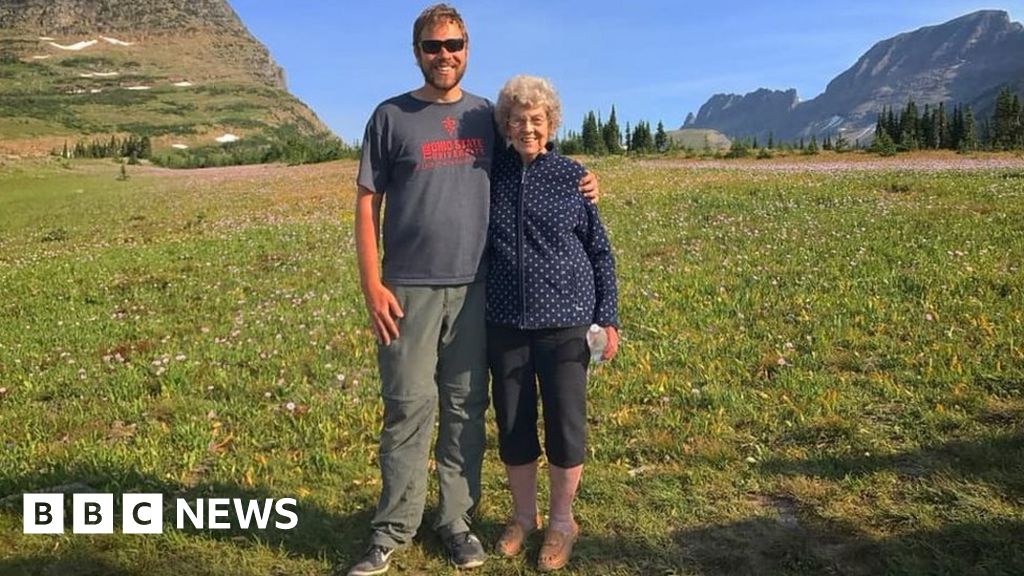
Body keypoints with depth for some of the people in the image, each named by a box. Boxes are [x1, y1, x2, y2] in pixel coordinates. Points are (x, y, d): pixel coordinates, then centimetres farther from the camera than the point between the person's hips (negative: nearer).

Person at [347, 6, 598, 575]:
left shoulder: (487, 116, 11)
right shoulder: (391, 117, 3)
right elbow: (368, 204, 1)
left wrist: (575, 186, 1)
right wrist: (372, 284, -7)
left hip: (475, 287, 3)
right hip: (410, 288, -2)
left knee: (466, 409, 8)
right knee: (408, 409, 1)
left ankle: (458, 520, 21)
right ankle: (393, 529, 14)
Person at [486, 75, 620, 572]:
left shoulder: (572, 176, -1)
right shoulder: (491, 175, 2)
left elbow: (599, 251, 3)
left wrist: (607, 318, -1)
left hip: (565, 322, -1)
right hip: (505, 324, 2)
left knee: (565, 424, 6)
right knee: (513, 425, 11)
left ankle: (561, 521, 27)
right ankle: (523, 515, 32)